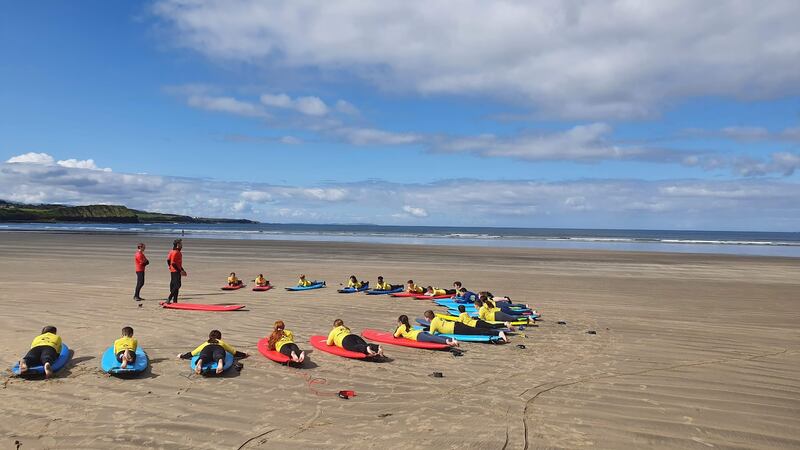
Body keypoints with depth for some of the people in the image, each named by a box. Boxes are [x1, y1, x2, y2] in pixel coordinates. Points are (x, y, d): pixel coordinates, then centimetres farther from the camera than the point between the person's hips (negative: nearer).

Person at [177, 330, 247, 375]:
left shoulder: (205, 343, 43)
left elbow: (191, 353, 46)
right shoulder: (222, 342, 44)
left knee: (203, 357, -31)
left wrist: (182, 356, 64)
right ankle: (220, 362, -70)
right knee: (219, 356, -34)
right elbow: (235, 352, 47)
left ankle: (200, 362, -68)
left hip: (207, 348, 1)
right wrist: (244, 355, 63)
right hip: (219, 348, -1)